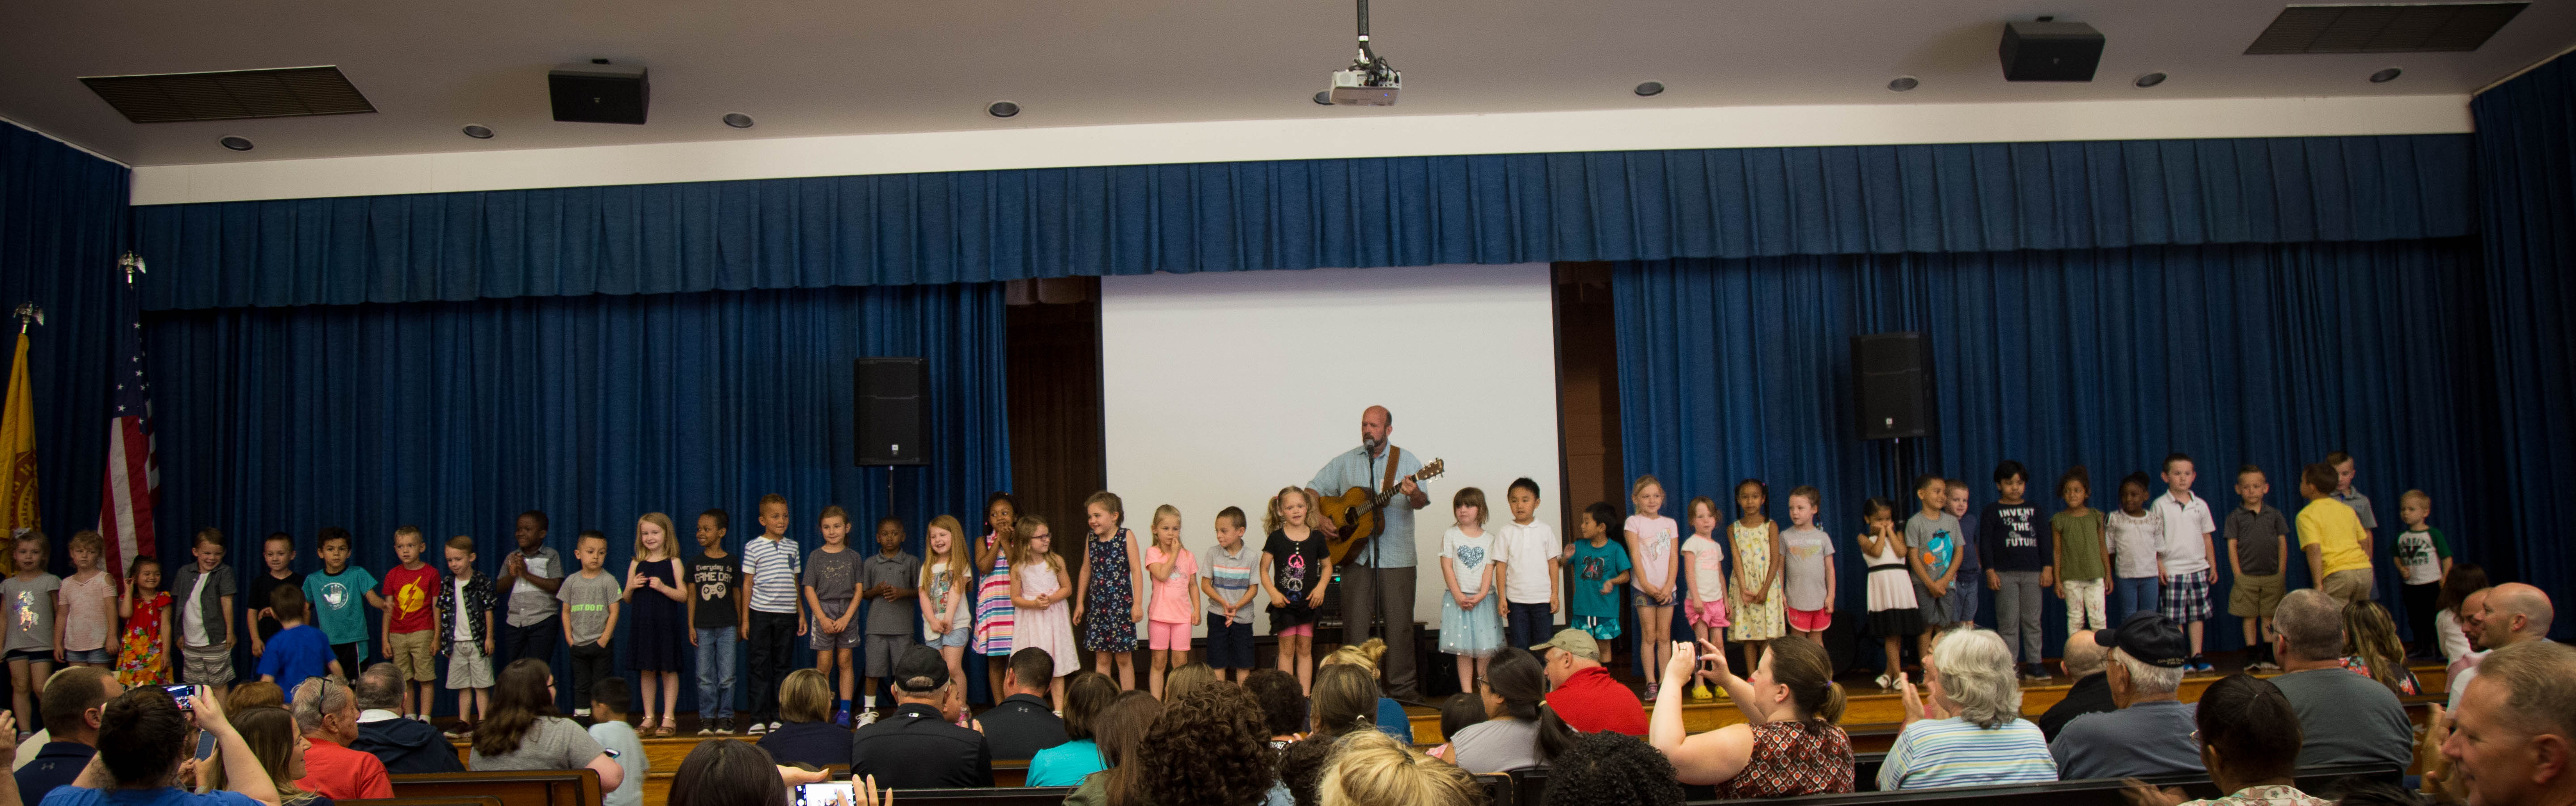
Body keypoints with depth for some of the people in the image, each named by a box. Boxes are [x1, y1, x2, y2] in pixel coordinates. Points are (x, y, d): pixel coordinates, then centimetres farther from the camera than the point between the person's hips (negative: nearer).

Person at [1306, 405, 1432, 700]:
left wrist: (1414, 494, -32)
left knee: (1399, 624, -1)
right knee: (1355, 624, 2)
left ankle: (1402, 689, 8)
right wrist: (1319, 518, -3)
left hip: (1397, 557, -2)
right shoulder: (1345, 462, 10)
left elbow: (1422, 502, -8)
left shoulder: (1407, 462, 3)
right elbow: (1312, 489, 15)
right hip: (1355, 554, 2)